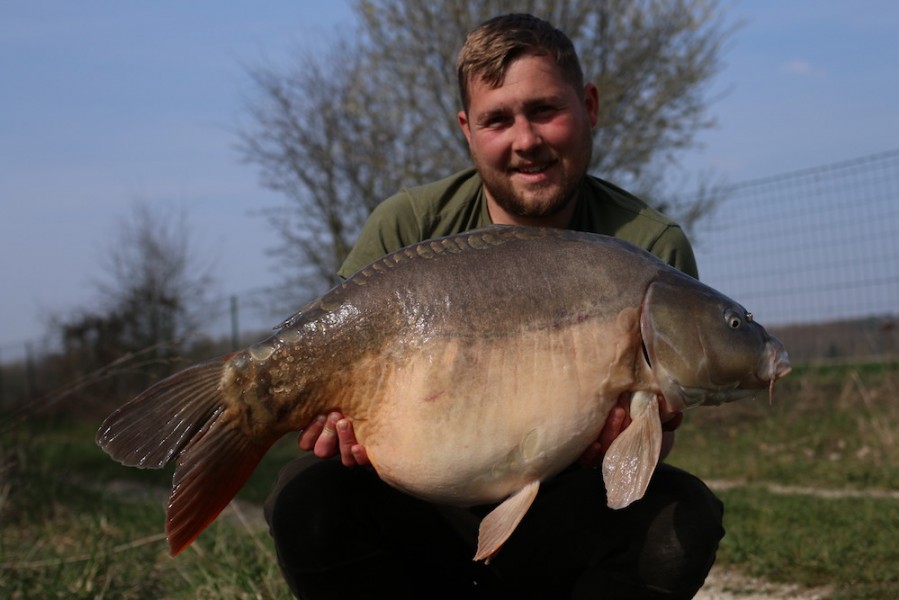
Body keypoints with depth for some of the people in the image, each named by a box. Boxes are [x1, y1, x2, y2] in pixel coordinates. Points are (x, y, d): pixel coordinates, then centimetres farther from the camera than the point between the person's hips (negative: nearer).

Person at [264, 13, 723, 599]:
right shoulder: (409, 227, -8)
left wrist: (632, 434, -35)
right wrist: (339, 416, -32)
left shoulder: (651, 248, -10)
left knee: (683, 516, -29)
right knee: (309, 494, -28)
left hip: (568, 530, 0)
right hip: (430, 523, 1)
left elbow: (658, 432, -10)